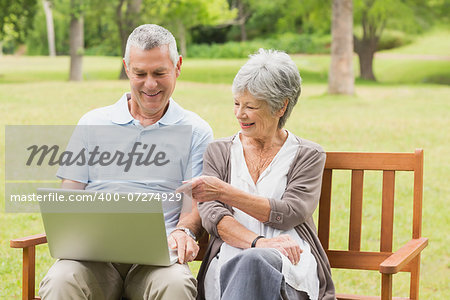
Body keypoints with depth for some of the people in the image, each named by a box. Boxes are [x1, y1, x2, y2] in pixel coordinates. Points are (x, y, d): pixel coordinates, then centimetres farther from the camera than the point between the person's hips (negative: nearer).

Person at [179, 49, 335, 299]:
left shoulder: (308, 155, 13)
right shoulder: (219, 152, 19)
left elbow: (289, 214, -3)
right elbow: (211, 213, 4)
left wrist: (224, 192, -13)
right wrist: (257, 242, -16)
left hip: (291, 263, -1)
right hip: (230, 257, 1)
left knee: (254, 261, -40)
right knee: (232, 267, -40)